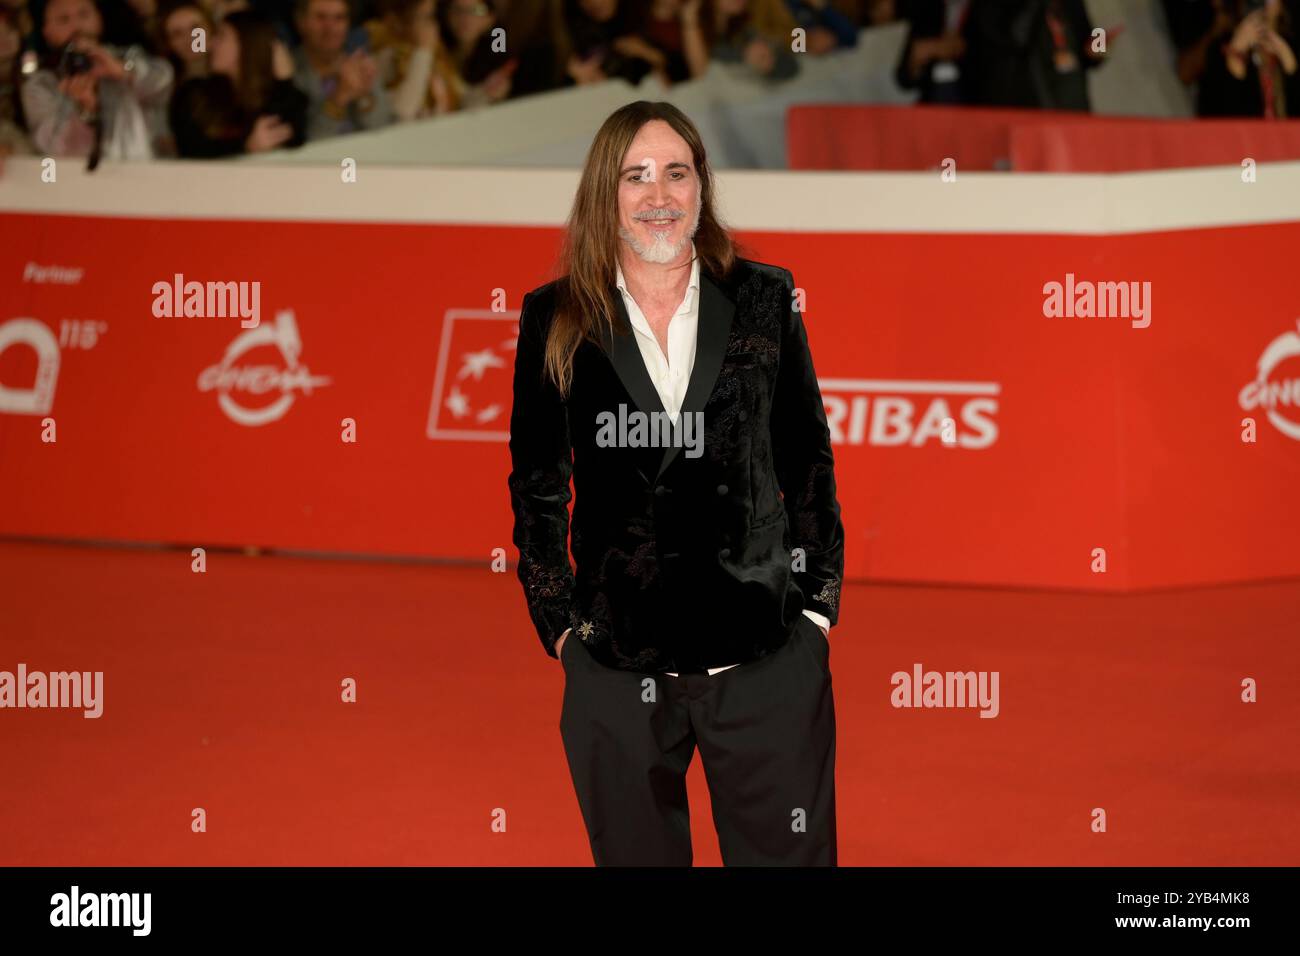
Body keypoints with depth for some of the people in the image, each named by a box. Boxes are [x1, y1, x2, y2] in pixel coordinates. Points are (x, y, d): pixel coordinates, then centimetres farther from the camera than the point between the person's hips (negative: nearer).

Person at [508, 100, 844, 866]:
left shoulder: (764, 299, 3)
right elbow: (537, 486, 7)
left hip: (766, 658, 0)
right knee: (637, 855, 10)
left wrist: (818, 604, 4)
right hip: (618, 672, 0)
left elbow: (809, 463, 8)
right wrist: (559, 624, 3)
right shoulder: (557, 320, 2)